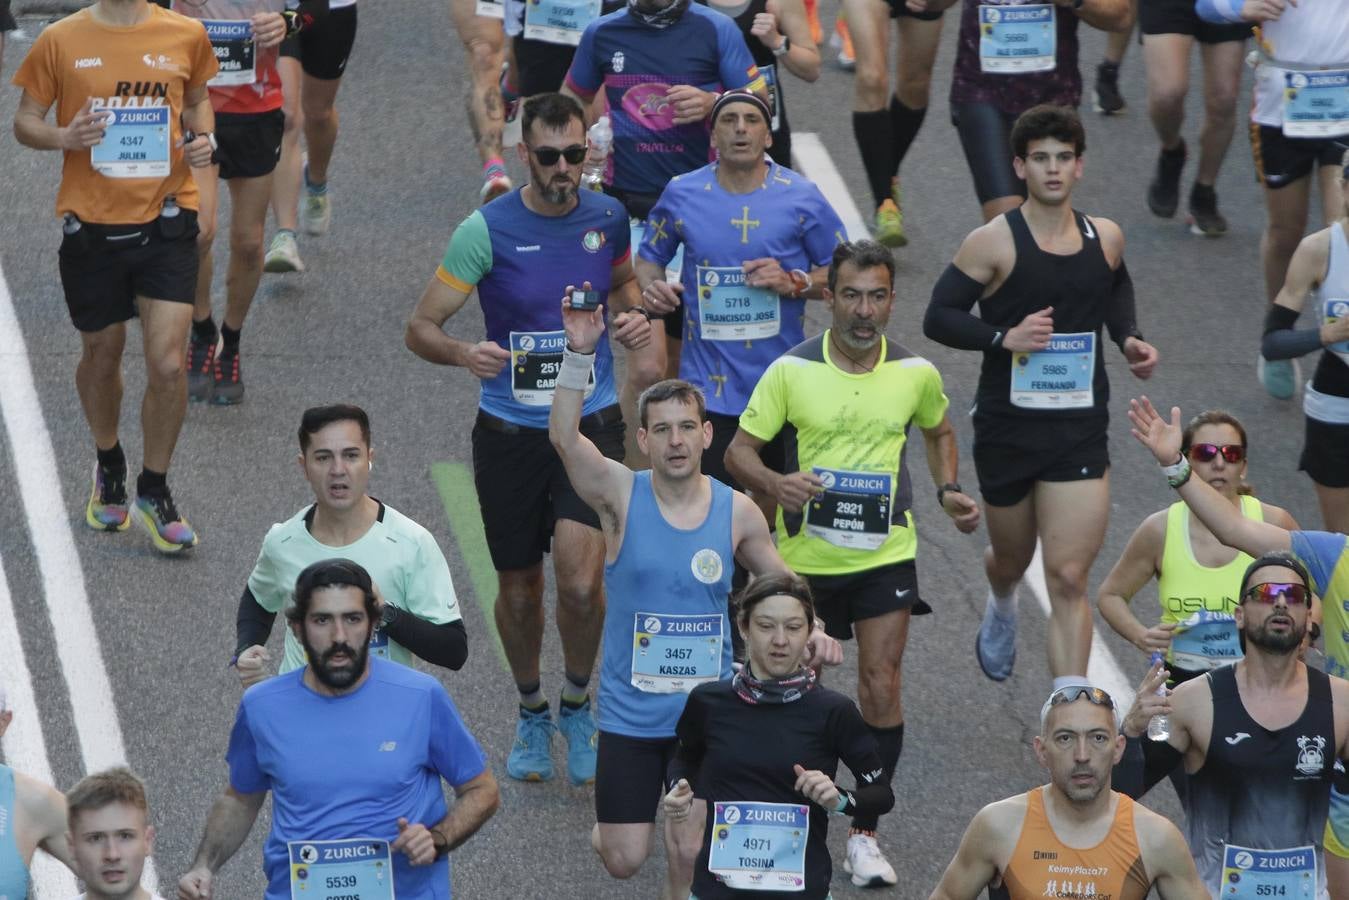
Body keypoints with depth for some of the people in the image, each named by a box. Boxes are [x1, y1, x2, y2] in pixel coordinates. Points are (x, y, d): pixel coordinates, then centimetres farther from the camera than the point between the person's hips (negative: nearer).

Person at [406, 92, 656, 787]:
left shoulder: (607, 217, -1)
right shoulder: (487, 230, -11)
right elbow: (420, 328, -9)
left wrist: (634, 317, -2)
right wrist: (465, 354, -31)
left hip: (591, 423, 1)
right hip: (509, 433, -1)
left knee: (580, 583, -16)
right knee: (520, 591, 10)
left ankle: (577, 703, 11)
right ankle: (531, 712, 37)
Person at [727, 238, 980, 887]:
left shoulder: (916, 373, -2)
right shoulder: (791, 371, -9)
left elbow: (939, 431, 19)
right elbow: (739, 450, -5)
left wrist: (948, 491, 1)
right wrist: (776, 483, -26)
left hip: (885, 555, 1)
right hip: (803, 558, -1)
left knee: (881, 689, -8)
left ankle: (863, 834, 5)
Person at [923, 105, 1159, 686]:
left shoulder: (1105, 239, 3)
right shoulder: (994, 242, -10)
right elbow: (939, 317, -8)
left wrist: (1128, 338, 7)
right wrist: (1003, 338, -23)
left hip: (1080, 429, 1)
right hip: (1006, 427, -1)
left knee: (1068, 578, -10)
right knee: (1012, 559, 21)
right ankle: (1001, 609, 59)